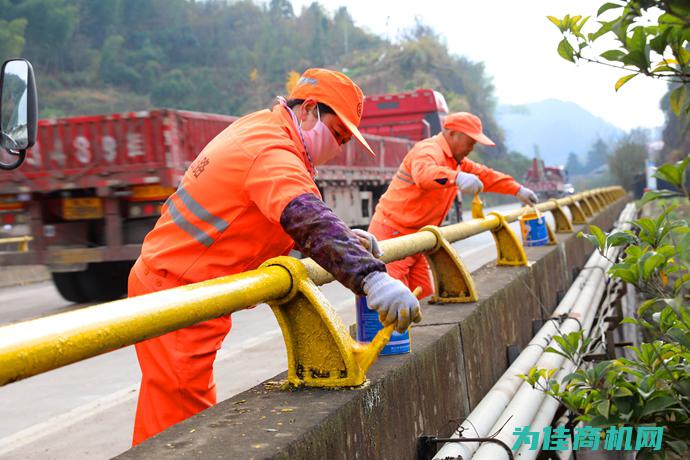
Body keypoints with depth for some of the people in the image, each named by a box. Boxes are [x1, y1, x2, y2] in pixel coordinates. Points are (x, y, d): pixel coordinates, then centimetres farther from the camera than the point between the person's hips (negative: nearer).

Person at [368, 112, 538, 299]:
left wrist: (517, 190, 25)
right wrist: (457, 177, -56)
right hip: (390, 235, -10)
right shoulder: (428, 150, -15)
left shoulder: (456, 160, 18)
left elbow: (484, 175, 28)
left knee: (424, 299, 8)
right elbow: (424, 173, -39)